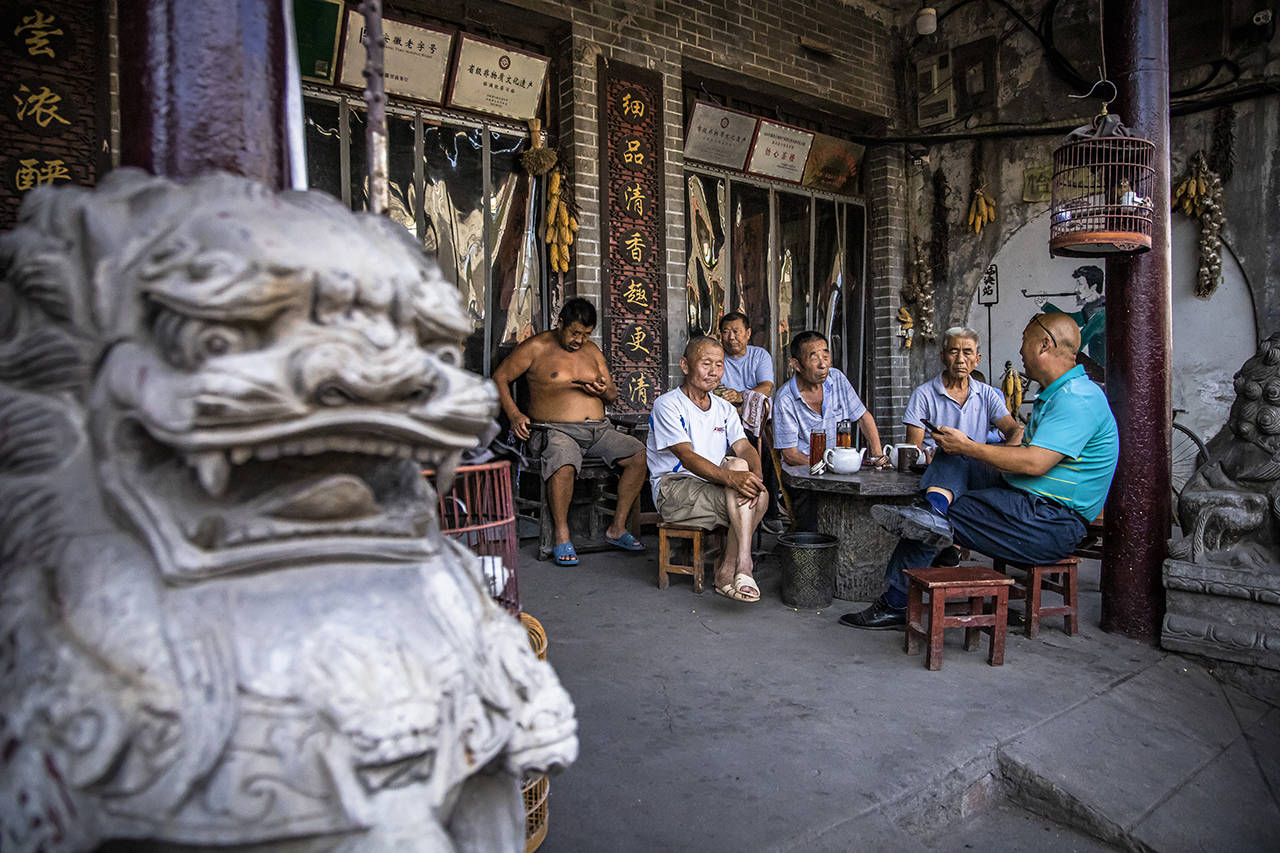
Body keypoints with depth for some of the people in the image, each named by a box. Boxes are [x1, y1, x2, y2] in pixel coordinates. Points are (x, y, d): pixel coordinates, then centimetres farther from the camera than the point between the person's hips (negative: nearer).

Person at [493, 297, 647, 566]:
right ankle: (562, 538, -20)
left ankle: (618, 528, -6)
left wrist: (605, 390, -6)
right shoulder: (537, 347, 0)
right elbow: (499, 378, 3)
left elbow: (613, 395, 20)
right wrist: (514, 415, -11)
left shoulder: (592, 350, 16)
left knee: (639, 454, -16)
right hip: (555, 430, -5)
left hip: (598, 429, 6)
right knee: (564, 464, -38)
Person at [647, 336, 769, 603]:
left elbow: (745, 447, 0)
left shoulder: (724, 409, 15)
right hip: (673, 488, -6)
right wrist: (731, 477, -36)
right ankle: (743, 564, -34)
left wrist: (756, 476, -24)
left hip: (714, 490, 6)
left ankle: (727, 570, -15)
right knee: (737, 465, -29)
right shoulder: (667, 405, -7)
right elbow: (687, 457, -20)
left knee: (759, 494, -25)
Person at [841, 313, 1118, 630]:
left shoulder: (1078, 398, -17)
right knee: (952, 455, -1)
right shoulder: (1055, 395, 17)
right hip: (1022, 498, 10)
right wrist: (964, 447, 8)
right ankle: (932, 510, -31)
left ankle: (895, 605, -2)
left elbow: (1034, 463, -25)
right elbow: (1023, 448, 19)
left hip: (1051, 525, -10)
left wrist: (968, 446, -15)